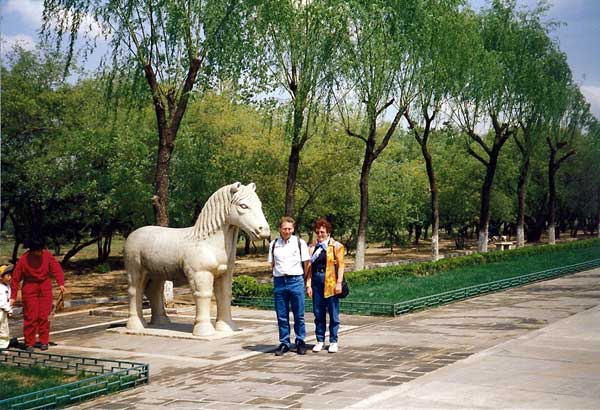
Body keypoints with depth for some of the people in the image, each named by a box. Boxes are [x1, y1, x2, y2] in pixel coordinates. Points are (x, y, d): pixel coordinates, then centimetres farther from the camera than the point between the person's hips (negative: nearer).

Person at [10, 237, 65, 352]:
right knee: (30, 316, -3)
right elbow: (15, 278, -6)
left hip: (45, 288, 2)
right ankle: (29, 343, 7)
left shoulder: (47, 255, -8)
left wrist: (61, 283, -22)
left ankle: (44, 341, 11)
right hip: (29, 289, -2)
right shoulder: (24, 259, -13)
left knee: (44, 316, 1)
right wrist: (13, 296, -6)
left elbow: (56, 269, -6)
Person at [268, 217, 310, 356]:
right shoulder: (273, 244, 7)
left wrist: (304, 280, 7)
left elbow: (306, 263, 6)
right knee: (282, 316, 6)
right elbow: (272, 264, 13)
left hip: (296, 281, -2)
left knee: (299, 315, 4)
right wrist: (280, 273, 6)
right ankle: (284, 343, 16)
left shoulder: (300, 243, 2)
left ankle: (300, 342, 16)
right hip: (279, 281, 2)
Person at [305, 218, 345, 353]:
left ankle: (333, 341, 10)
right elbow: (310, 266, 10)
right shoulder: (312, 247, 13)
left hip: (330, 282, -4)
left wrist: (339, 283, -11)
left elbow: (340, 265, -3)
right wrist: (308, 284, 3)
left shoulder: (336, 246, 1)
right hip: (316, 281, 4)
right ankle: (320, 340, 17)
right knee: (318, 313, 7)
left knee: (333, 313, 2)